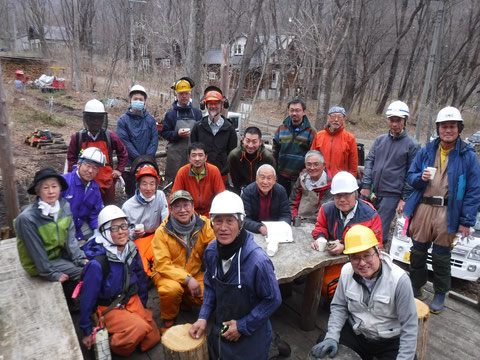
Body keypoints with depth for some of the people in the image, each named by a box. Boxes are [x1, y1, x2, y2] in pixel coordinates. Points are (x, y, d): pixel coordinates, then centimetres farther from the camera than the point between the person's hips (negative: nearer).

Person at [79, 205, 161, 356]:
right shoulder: (97, 264, -27)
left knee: (153, 338, 2)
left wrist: (142, 307, 14)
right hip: (109, 308, -6)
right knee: (139, 328, -29)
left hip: (132, 301, 6)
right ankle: (108, 343, -1)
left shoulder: (132, 250, -9)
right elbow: (87, 299, -16)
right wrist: (88, 332, -7)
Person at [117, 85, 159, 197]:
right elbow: (125, 142, -9)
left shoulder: (150, 119, 7)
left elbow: (154, 140, 1)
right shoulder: (123, 120, -1)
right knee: (131, 193, 8)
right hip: (130, 163, -2)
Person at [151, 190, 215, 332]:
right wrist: (187, 279, -28)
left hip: (194, 273, 3)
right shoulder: (162, 231, -14)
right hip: (166, 274, -2)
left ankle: (183, 301, 14)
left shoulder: (203, 224, -9)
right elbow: (162, 265, -18)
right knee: (172, 289, -34)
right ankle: (168, 318, 1)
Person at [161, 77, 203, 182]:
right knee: (174, 181, 1)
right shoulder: (170, 114, 7)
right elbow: (164, 133, 4)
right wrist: (177, 134, -13)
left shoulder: (197, 113, 12)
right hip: (176, 155, -1)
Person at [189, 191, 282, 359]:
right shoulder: (211, 250, -13)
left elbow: (273, 300, -18)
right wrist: (203, 317, -6)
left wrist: (243, 326, -16)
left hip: (251, 334, -5)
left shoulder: (258, 260, -30)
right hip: (220, 330, 6)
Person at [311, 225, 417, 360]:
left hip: (390, 341, -2)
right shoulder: (347, 271, -10)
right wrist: (332, 337, -11)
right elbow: (339, 307, 0)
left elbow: (409, 327, -15)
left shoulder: (399, 279, -21)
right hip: (355, 333, 3)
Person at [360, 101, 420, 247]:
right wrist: (366, 185, 0)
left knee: (380, 231, -4)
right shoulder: (380, 140, 11)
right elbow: (369, 161, 10)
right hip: (373, 192, 4)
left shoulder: (412, 145, 0)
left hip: (391, 195, -4)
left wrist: (405, 198, -4)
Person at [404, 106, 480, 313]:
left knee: (441, 257, 9)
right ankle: (415, 287, 32)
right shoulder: (426, 151, 7)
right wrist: (420, 177, -12)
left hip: (447, 213, -2)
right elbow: (410, 175, 13)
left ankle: (440, 294, 29)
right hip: (423, 208, 3)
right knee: (417, 252, 12)